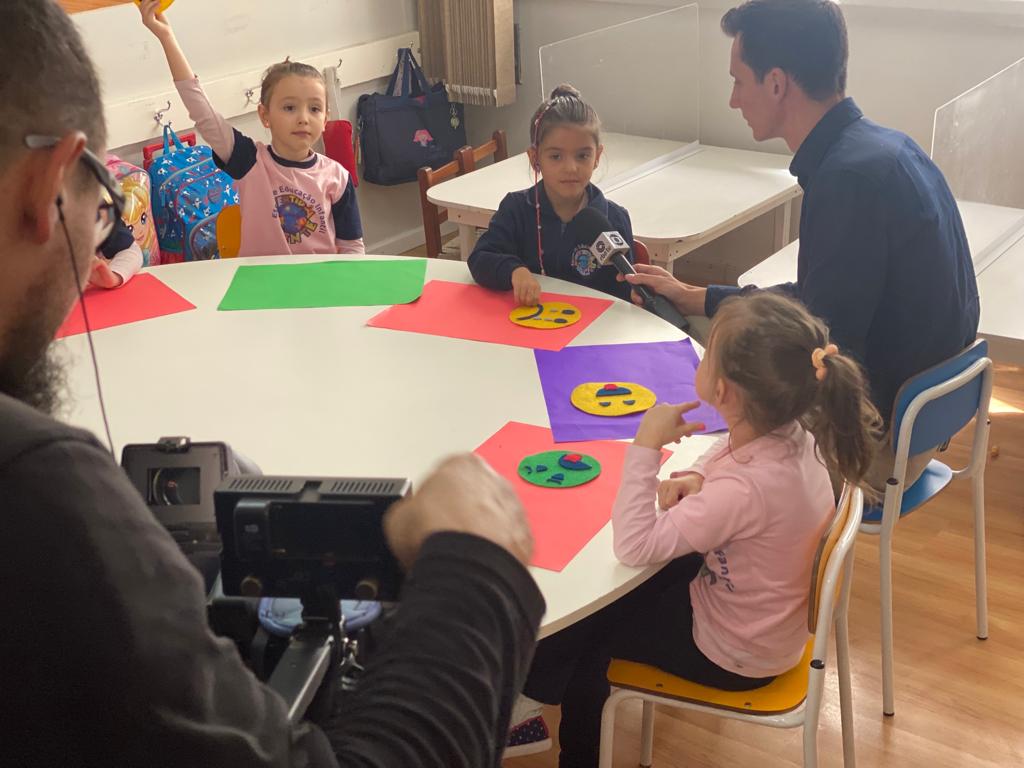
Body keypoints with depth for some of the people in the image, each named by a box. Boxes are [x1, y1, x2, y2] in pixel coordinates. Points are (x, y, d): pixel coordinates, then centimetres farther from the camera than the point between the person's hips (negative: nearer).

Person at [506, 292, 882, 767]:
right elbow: (727, 454, 8)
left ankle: (528, 692, 34)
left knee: (579, 626, 7)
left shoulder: (743, 491, -41)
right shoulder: (793, 432, -16)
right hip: (768, 620, 8)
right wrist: (696, 477, -13)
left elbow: (633, 547, -35)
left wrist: (646, 446, -32)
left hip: (733, 655, -8)